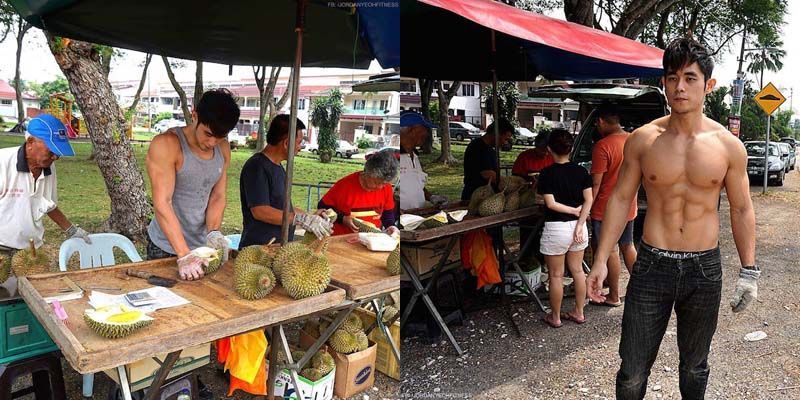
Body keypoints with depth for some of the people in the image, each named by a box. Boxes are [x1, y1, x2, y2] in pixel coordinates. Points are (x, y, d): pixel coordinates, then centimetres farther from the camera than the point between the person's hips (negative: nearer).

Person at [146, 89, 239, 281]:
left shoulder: (223, 149, -1)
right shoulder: (166, 144, -18)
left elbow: (217, 197, 1)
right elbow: (162, 203, -24)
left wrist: (214, 232, -18)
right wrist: (184, 255, -31)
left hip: (203, 246, 5)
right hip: (166, 248, -5)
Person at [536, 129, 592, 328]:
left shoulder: (547, 173, -12)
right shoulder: (581, 171, 0)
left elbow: (551, 203, -17)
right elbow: (588, 200, -4)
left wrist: (574, 210, -7)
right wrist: (579, 223, -7)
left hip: (556, 228, -5)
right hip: (577, 225, 5)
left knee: (556, 275, 7)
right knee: (577, 270, 18)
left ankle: (555, 317, 20)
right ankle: (579, 313, 28)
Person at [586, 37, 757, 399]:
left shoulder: (728, 146, -2)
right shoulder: (642, 139, -4)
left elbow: (741, 210, 6)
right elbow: (620, 198, 1)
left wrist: (749, 271, 5)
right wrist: (601, 259, -2)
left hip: (705, 269, 1)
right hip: (652, 265, -1)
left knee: (694, 366, 19)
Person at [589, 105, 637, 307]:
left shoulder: (603, 146, -20)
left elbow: (595, 183, -20)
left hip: (606, 209, -7)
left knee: (611, 251, 4)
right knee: (628, 246, 21)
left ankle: (614, 297, 16)